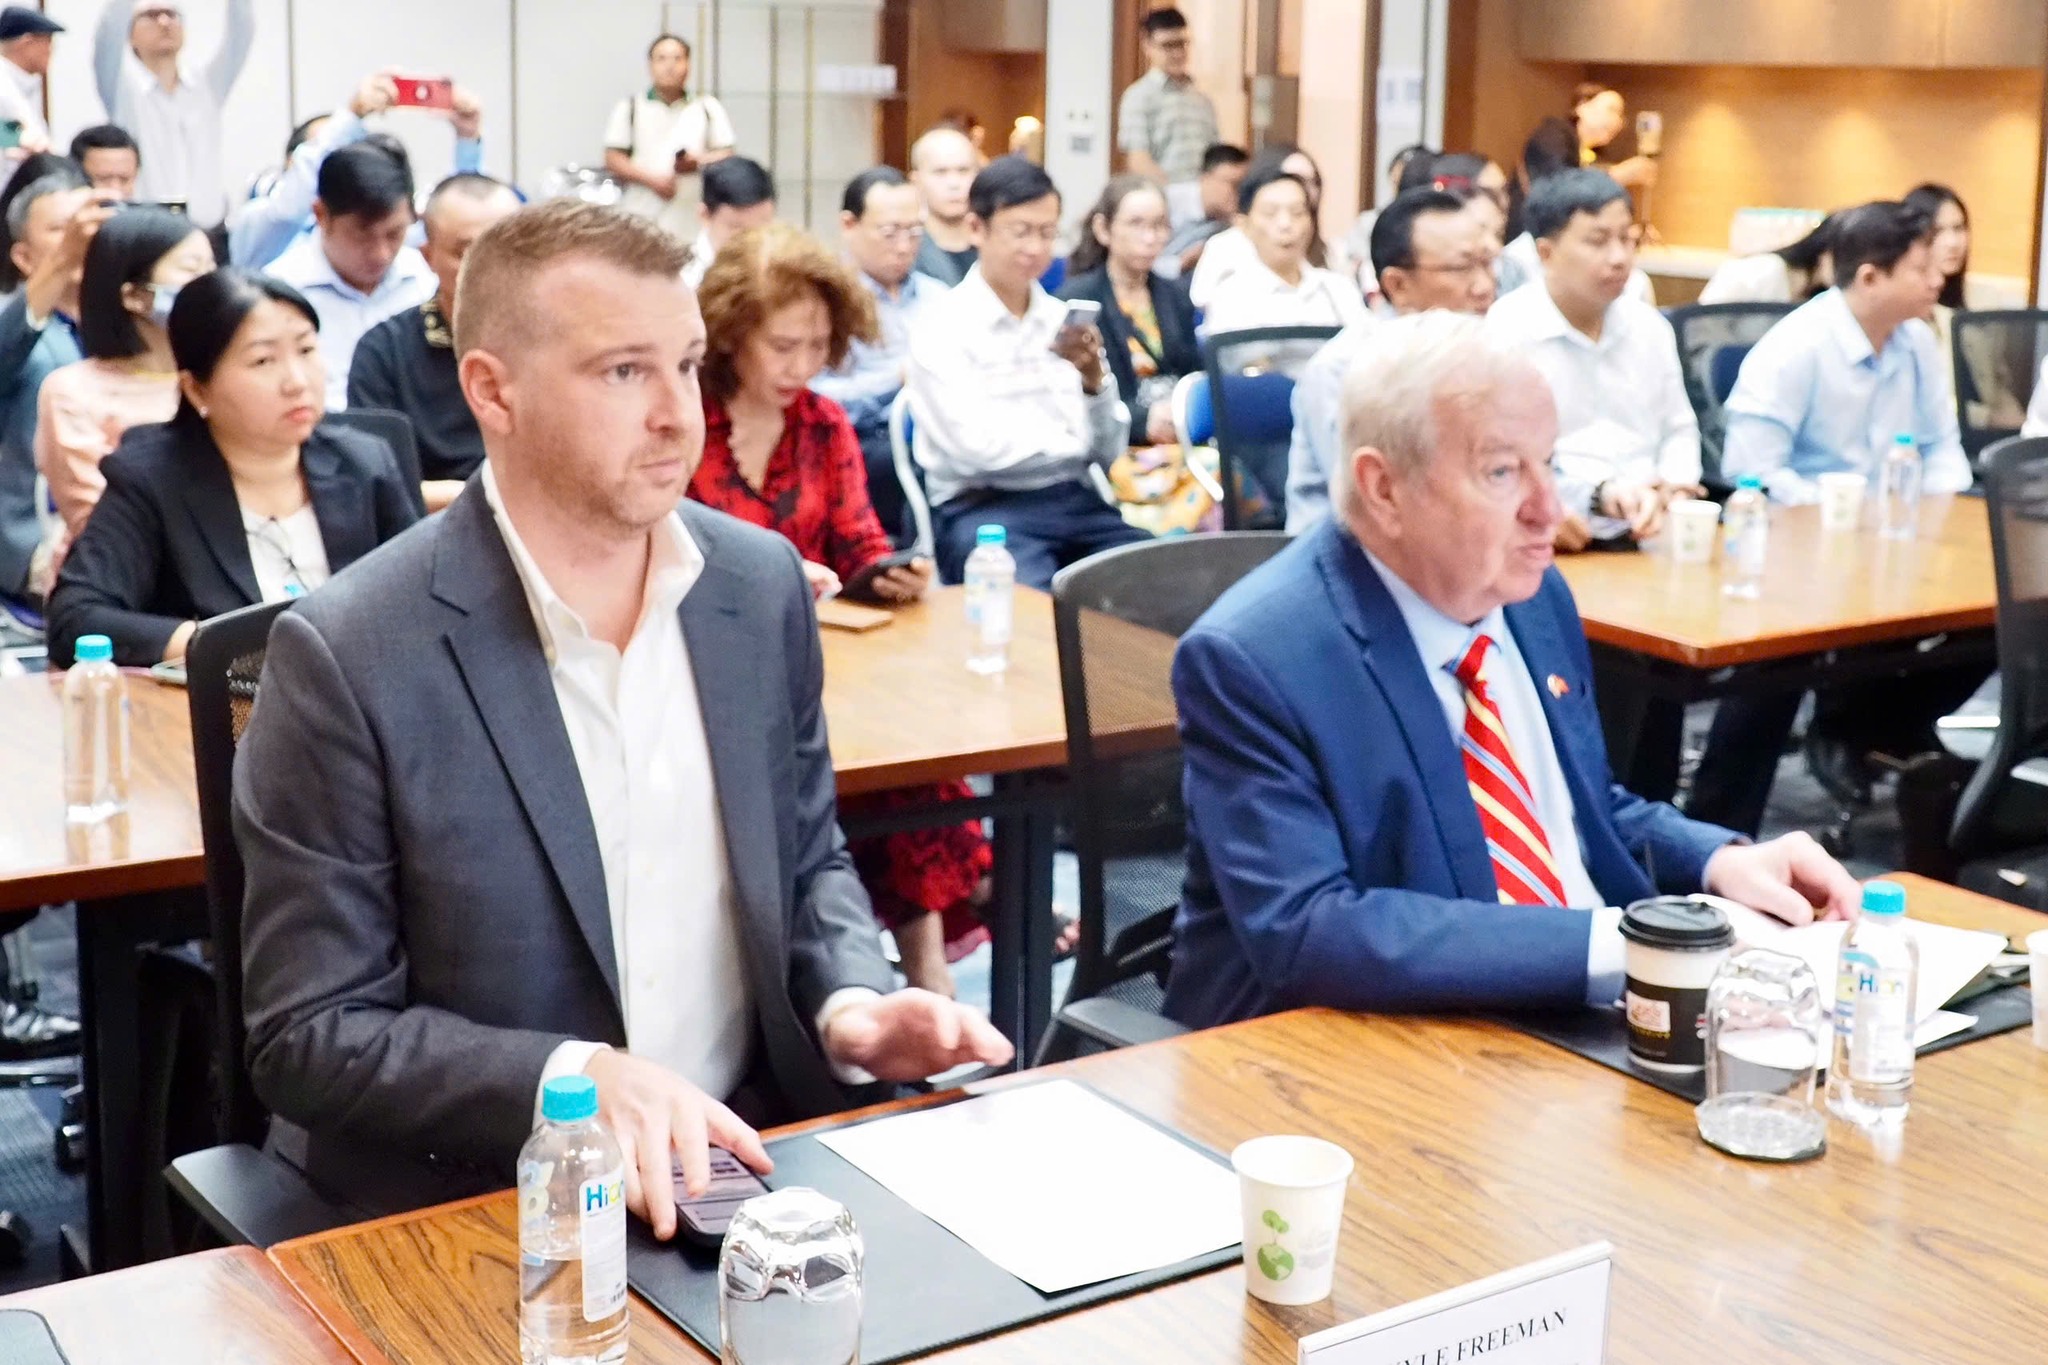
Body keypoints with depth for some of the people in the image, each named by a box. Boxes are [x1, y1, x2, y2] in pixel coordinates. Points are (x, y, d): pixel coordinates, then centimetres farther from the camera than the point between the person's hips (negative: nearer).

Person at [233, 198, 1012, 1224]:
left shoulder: (762, 584, 3)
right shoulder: (349, 656, -12)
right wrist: (576, 1079, -23)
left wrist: (850, 1006, -4)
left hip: (751, 1153, 4)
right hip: (474, 1204, -4)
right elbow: (307, 1034, -9)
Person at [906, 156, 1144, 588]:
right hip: (983, 508, -5)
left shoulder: (1067, 321, 12)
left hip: (1075, 500, 5)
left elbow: (1109, 453, 11)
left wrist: (1095, 380, -9)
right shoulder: (943, 329, -3)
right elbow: (977, 448, -14)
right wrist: (1077, 443, 1)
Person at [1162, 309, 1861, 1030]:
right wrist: (1613, 944, -30)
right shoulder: (1251, 659, -18)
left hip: (1589, 1015, 7)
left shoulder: (1533, 591, 5)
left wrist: (1721, 861, -2)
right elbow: (1304, 931, -26)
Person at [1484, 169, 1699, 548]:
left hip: (1651, 531, 5)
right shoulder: (1506, 332, -7)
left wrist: (1676, 485, 6)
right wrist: (1598, 493, -24)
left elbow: (1679, 429, 27)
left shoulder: (1650, 327, 16)